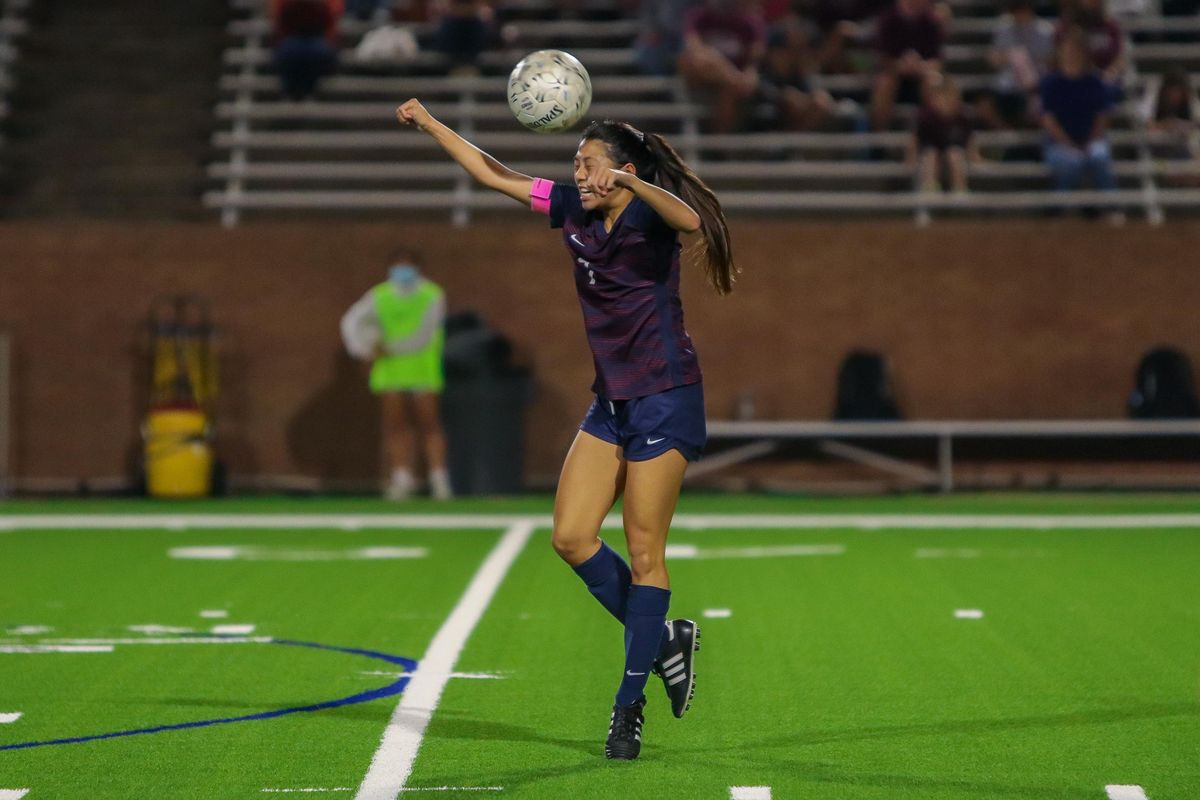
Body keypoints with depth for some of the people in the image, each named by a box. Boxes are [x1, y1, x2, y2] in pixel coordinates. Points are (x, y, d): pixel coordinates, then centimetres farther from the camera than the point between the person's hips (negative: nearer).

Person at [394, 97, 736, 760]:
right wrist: (427, 123, 15)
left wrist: (631, 183, -53)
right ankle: (662, 639, 18)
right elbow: (491, 172, 15)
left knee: (643, 551, -4)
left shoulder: (650, 214, -14)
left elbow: (690, 218, -38)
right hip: (611, 400, 8)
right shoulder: (573, 208, 7)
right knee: (571, 537, 0)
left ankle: (629, 706, 2)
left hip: (665, 399, -8)